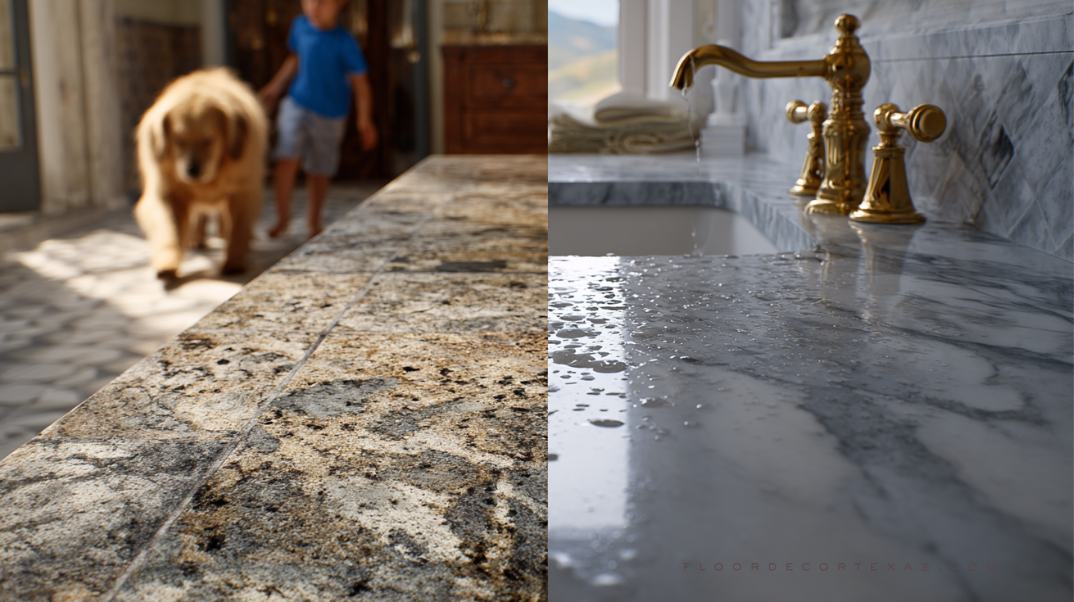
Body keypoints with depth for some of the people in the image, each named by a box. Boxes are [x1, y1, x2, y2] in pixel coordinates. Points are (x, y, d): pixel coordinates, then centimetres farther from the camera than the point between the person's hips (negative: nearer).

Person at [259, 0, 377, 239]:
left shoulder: (345, 42, -16)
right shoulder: (300, 26, -2)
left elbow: (360, 82, -11)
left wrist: (364, 121, -13)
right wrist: (276, 86, 21)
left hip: (329, 113, -2)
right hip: (297, 103, 2)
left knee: (319, 170, 9)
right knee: (286, 159, -13)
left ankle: (314, 219, 31)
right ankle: (283, 217, 2)